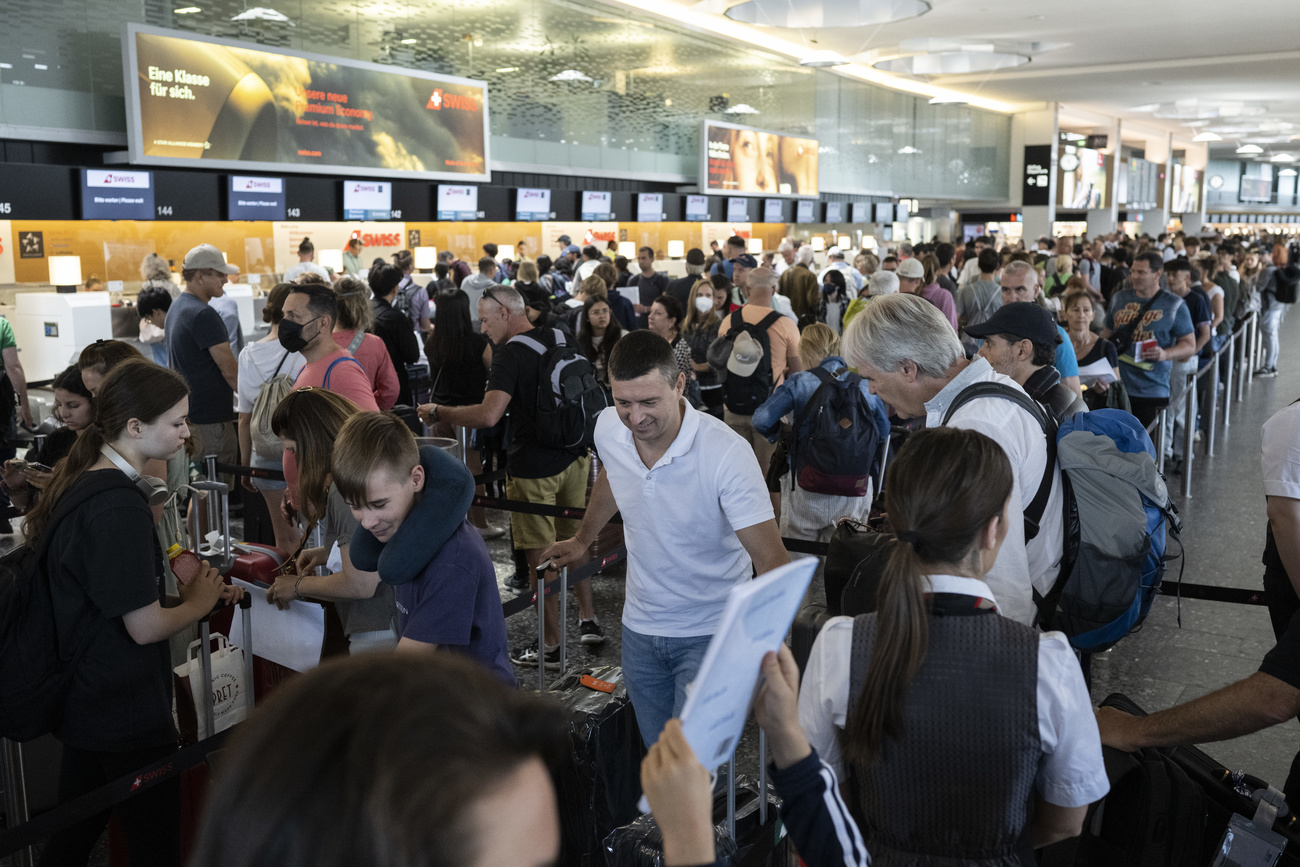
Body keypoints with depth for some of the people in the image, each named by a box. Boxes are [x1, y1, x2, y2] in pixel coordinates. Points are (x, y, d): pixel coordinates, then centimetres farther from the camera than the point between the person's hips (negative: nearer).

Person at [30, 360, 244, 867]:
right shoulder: (120, 506, -25)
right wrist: (198, 603, -4)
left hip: (84, 705, 9)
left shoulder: (80, 483, 4)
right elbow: (145, 627, -23)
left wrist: (192, 592, 6)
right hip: (129, 718, -9)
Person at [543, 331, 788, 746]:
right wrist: (582, 540, 31)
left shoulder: (726, 453, -26)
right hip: (640, 627, 5)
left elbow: (771, 560, -28)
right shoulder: (608, 429, -9)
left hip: (710, 632, -5)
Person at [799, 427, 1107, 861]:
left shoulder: (837, 645, -22)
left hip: (878, 855, 1)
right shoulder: (1048, 661, -25)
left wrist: (899, 843, 9)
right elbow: (1066, 823, -9)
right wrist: (998, 846, 9)